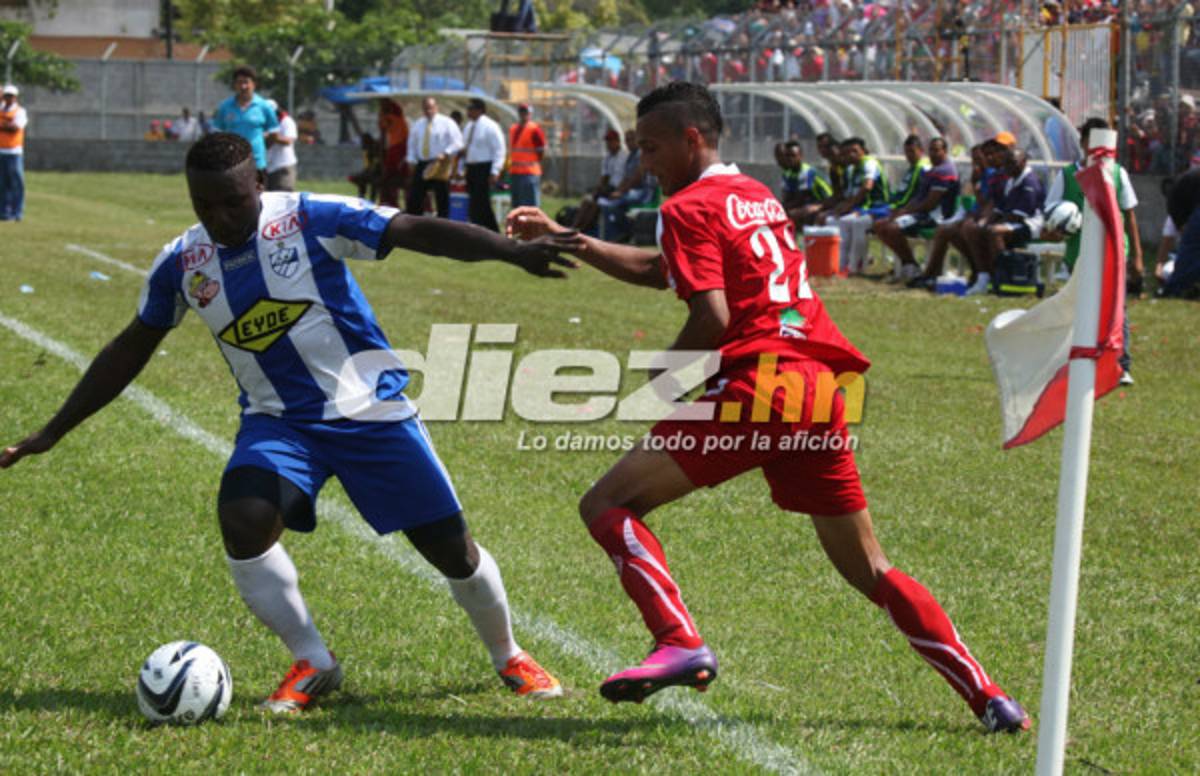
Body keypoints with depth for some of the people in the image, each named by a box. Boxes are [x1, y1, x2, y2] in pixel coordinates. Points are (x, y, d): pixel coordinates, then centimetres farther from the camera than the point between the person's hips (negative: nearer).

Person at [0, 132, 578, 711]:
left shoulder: (312, 220, -15)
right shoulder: (180, 263, -2)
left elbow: (419, 232, -21)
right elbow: (131, 350, 11)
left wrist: (514, 252, -34)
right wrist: (53, 431, 11)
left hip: (369, 411, -2)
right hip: (278, 421, 3)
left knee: (452, 549, 0)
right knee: (242, 520, -27)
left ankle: (508, 658, 29)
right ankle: (312, 664, -8)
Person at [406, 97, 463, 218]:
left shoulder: (446, 123, -2)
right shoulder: (418, 125, 12)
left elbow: (457, 143, -8)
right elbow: (412, 144, 19)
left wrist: (444, 154, -20)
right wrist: (412, 161, 5)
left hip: (440, 166, -4)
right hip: (421, 165, 4)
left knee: (442, 200, 1)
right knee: (414, 199, 0)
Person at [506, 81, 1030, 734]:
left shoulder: (688, 208, -2)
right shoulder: (757, 196, 24)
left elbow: (711, 319, -14)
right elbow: (658, 271, 34)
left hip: (754, 382, -8)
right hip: (819, 389, 8)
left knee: (607, 504, -3)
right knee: (868, 570, 15)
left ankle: (680, 644, -21)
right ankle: (990, 699, 10)